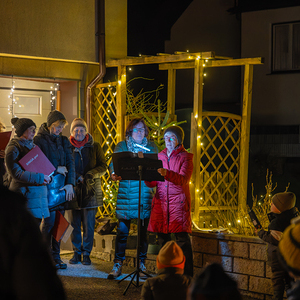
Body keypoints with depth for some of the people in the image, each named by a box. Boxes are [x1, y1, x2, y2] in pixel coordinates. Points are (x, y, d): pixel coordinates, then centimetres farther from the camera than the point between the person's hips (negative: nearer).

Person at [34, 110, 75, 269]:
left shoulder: (64, 141, 13)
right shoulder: (39, 140, -3)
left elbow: (70, 163, 7)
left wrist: (70, 184, -3)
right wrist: (56, 170, -9)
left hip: (62, 186, 5)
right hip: (47, 185, -5)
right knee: (49, 221, -7)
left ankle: (56, 256, 13)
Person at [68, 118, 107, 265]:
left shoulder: (94, 147, 7)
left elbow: (103, 166, 6)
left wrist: (92, 174, -12)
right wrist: (76, 177, -10)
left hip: (90, 190, 0)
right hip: (73, 189, 0)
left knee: (89, 224, -1)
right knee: (75, 223, 3)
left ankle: (86, 253, 8)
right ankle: (77, 252, 13)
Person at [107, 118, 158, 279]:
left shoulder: (151, 147, 11)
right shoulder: (121, 146, 8)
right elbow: (114, 164, 0)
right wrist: (114, 174, -22)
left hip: (145, 196, 1)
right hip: (125, 195, -1)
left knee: (143, 232, 5)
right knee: (122, 231, -2)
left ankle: (141, 265, 15)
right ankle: (117, 266, 6)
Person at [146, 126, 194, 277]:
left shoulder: (185, 157, 1)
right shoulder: (160, 156, 16)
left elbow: (183, 179, -16)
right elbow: (152, 182, 13)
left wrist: (167, 173, -33)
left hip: (179, 202, -4)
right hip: (160, 201, 5)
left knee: (182, 239, -9)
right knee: (162, 238, 5)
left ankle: (187, 275, -5)